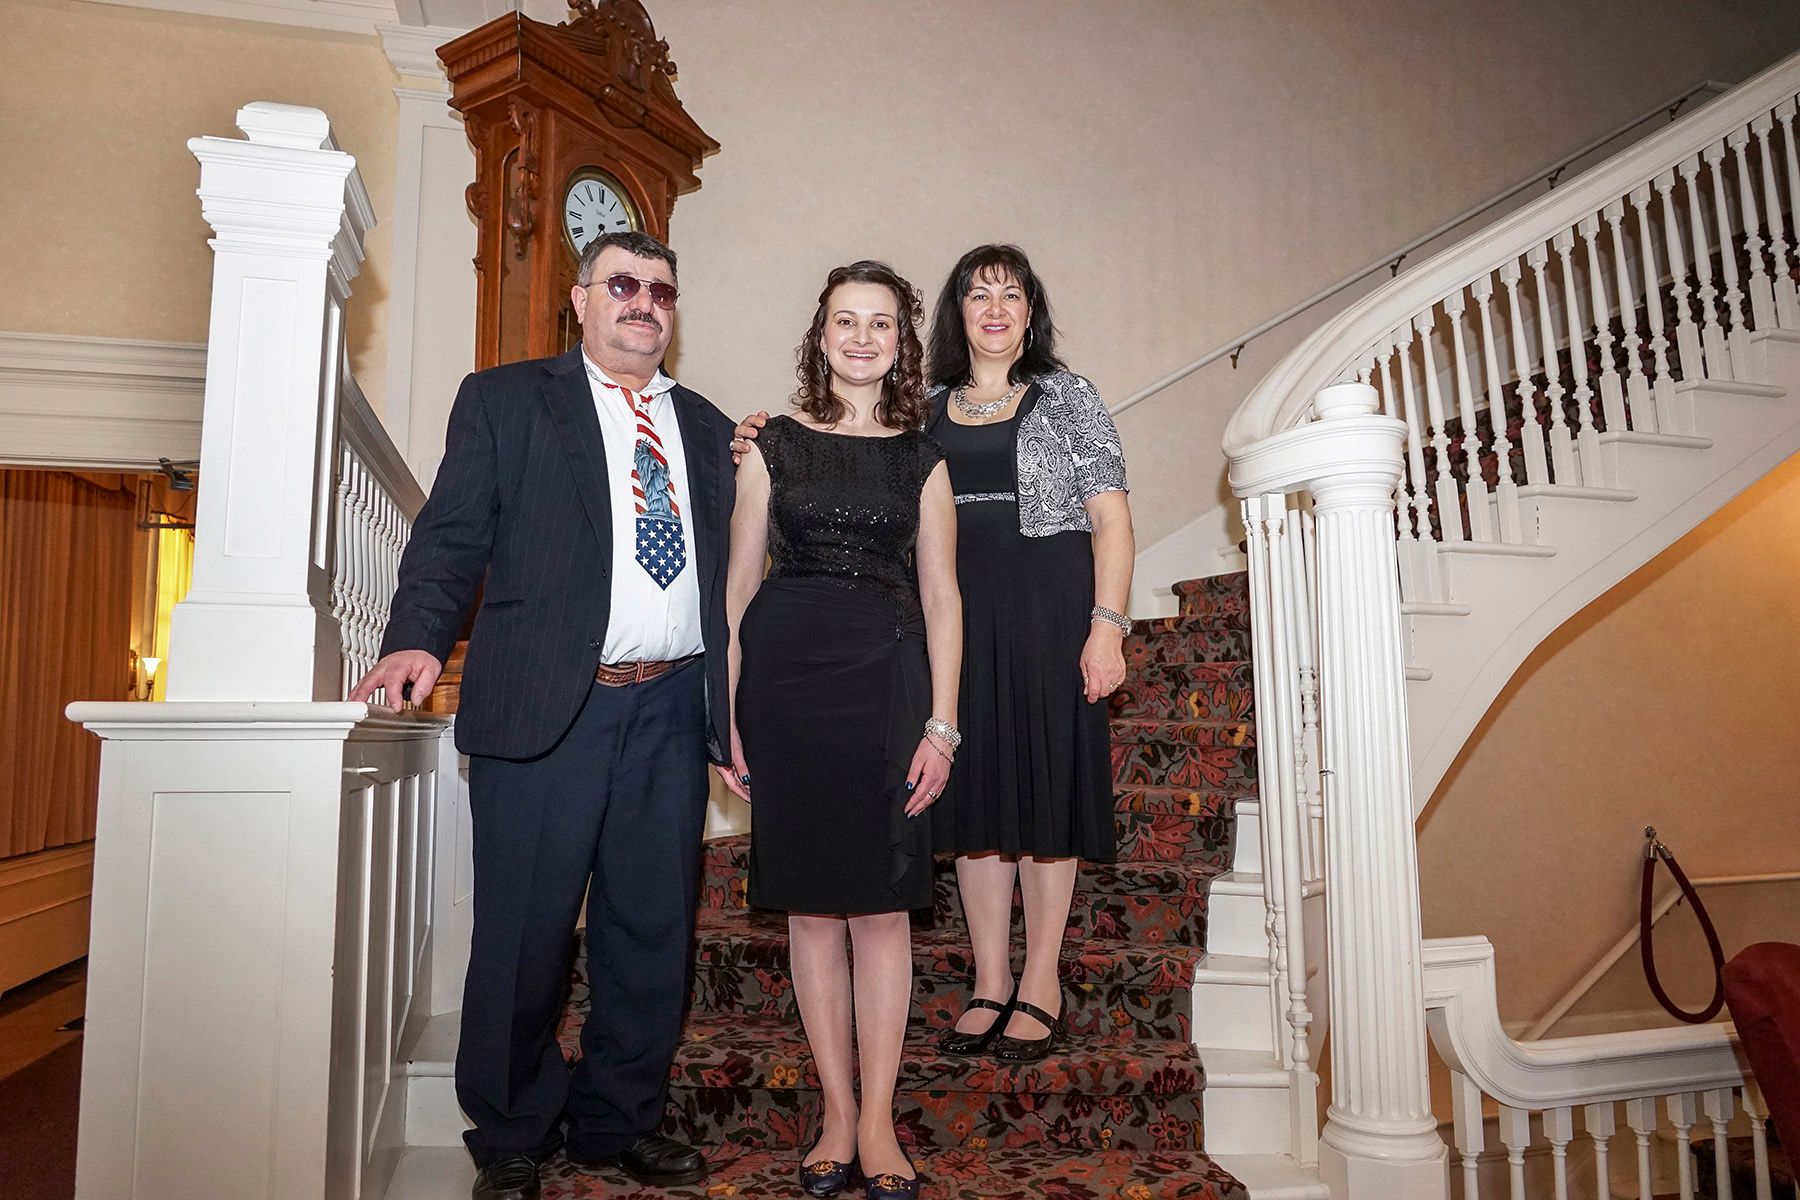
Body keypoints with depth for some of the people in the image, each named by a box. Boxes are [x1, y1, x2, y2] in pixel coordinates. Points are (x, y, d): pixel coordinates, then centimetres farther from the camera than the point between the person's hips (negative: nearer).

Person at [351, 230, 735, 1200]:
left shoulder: (707, 428, 18)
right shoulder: (504, 399, 9)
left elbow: (728, 576, 16)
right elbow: (451, 537, 0)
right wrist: (419, 640, -13)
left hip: (672, 711, 4)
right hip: (544, 709, -3)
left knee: (653, 930, 10)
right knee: (524, 930, 4)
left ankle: (619, 1122, 28)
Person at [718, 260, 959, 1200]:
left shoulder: (921, 460, 11)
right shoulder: (773, 445, 9)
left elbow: (940, 598, 8)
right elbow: (738, 584, 6)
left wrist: (941, 724, -1)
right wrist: (725, 714, 0)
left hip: (885, 677, 0)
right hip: (784, 675, 0)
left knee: (881, 902, 1)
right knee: (809, 903, 5)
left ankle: (878, 1124, 14)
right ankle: (836, 1117, 18)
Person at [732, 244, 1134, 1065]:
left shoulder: (1068, 397, 5)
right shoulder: (927, 409, 13)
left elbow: (1110, 519, -1)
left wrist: (1106, 624, -11)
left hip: (1047, 607, -3)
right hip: (959, 611, 3)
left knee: (1044, 780, 2)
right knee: (975, 783, 6)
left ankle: (1041, 983, 16)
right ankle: (989, 980, 20)